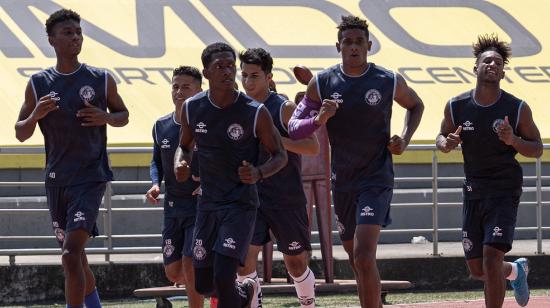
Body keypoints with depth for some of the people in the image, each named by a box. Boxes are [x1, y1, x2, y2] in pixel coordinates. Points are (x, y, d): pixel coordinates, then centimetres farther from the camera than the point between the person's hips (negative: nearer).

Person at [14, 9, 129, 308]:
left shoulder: (101, 80, -1)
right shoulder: (38, 84, 2)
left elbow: (123, 115, 13)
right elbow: (21, 134, 5)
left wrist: (106, 117, -10)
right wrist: (35, 115, -16)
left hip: (90, 178, -3)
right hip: (57, 180, 3)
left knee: (71, 254, -18)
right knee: (74, 253, 13)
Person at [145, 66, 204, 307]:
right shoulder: (161, 126, 5)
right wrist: (156, 184, -2)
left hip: (202, 205, -6)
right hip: (173, 206, 6)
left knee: (189, 264, -15)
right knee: (173, 272, 6)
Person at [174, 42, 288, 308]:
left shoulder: (255, 113, -13)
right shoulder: (192, 108, -2)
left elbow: (280, 156, -2)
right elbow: (185, 146, 15)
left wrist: (259, 173, -24)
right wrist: (180, 164, -8)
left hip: (241, 204, -5)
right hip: (208, 203, 5)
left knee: (223, 278, -19)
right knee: (202, 284, 10)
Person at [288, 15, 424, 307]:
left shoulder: (389, 82, -5)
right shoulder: (321, 84, -2)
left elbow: (415, 105, 16)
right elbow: (293, 128, 2)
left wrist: (404, 140, 0)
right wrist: (319, 119, -18)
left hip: (376, 179, -4)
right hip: (342, 181, 4)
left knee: (364, 257, -19)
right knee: (357, 262, 16)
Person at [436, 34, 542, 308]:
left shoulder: (518, 109, -9)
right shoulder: (456, 107, -3)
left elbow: (537, 149, -1)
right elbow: (442, 137, 13)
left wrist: (514, 141, -22)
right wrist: (446, 144, -12)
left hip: (505, 192, -4)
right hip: (473, 191, 4)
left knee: (491, 258, -18)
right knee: (477, 270, 10)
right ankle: (516, 271, 44)